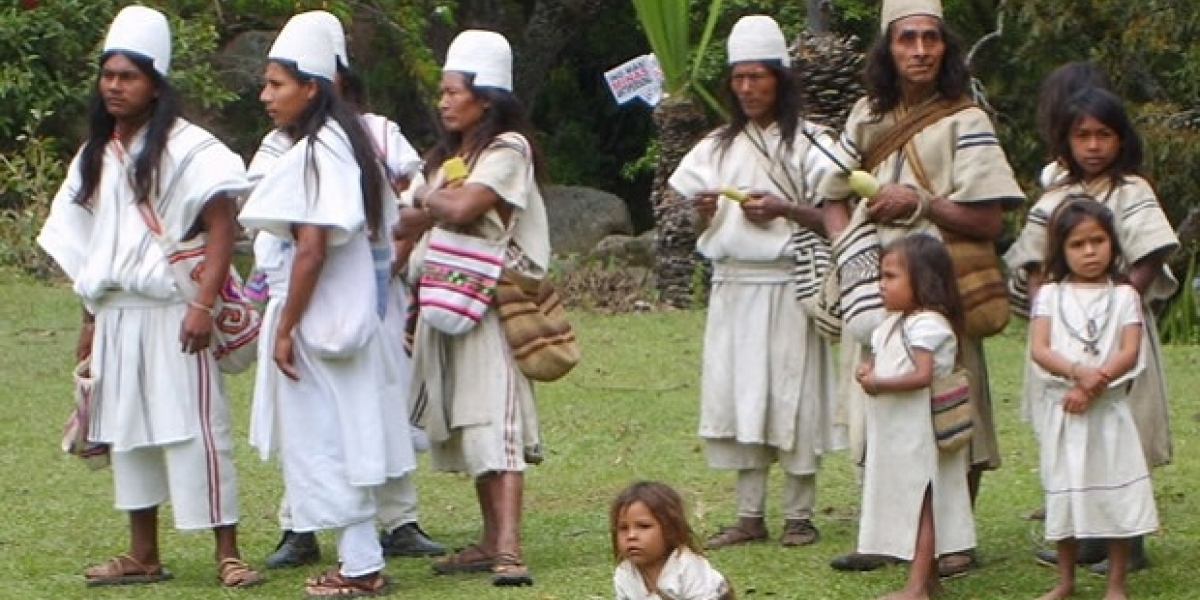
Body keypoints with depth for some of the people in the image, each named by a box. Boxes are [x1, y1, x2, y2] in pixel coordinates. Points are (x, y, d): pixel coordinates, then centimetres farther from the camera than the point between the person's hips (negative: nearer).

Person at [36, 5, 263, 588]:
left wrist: (204, 304, -21)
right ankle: (142, 556, 17)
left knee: (193, 429, -7)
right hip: (116, 315, 7)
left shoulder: (186, 148, -8)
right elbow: (89, 244, 17)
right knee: (127, 431, 9)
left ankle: (227, 553, -3)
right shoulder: (98, 153, 14)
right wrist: (90, 319, 15)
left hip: (170, 313, -7)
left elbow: (221, 228, -13)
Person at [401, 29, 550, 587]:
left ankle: (508, 549, -25)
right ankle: (492, 540, 9)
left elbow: (462, 209, -19)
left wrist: (430, 201, 0)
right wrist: (439, 203, -5)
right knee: (467, 423, 6)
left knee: (493, 419, -17)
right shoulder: (448, 155, 21)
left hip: (492, 301, -8)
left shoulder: (507, 149, -6)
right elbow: (415, 221, 15)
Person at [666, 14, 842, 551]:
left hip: (787, 286, -4)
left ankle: (798, 516, 3)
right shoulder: (720, 146, 15)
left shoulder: (807, 143, 0)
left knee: (792, 395, -4)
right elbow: (704, 226, 17)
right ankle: (749, 516, 7)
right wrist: (703, 210, -5)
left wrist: (782, 210, -18)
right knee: (737, 395, 2)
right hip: (732, 284, 5)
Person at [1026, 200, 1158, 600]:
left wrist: (1092, 387, -17)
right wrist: (1078, 371, -22)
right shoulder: (1051, 294, 4)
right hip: (1061, 407, 1)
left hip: (1108, 408, -1)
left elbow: (1129, 353, -7)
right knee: (1064, 493, 8)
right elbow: (1039, 349, -6)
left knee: (1115, 495, -1)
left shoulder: (1123, 295, 3)